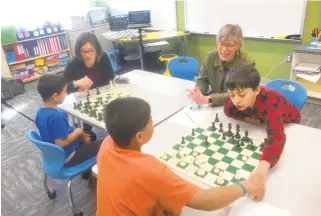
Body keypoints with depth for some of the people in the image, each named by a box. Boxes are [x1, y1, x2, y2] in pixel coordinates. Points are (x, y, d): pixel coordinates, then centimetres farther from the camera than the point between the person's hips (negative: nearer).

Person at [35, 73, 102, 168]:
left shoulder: (40, 112, -2)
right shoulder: (56, 116, -32)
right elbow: (62, 142, -31)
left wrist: (79, 135, 3)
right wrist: (77, 132, -14)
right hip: (66, 157, -9)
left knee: (91, 136, 25)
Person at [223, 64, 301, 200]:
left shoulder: (269, 102, -47)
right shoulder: (236, 101, -32)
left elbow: (276, 135, -60)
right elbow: (228, 111, -11)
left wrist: (263, 166, -77)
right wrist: (248, 118, -29)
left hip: (288, 122, -4)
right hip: (262, 120, 4)